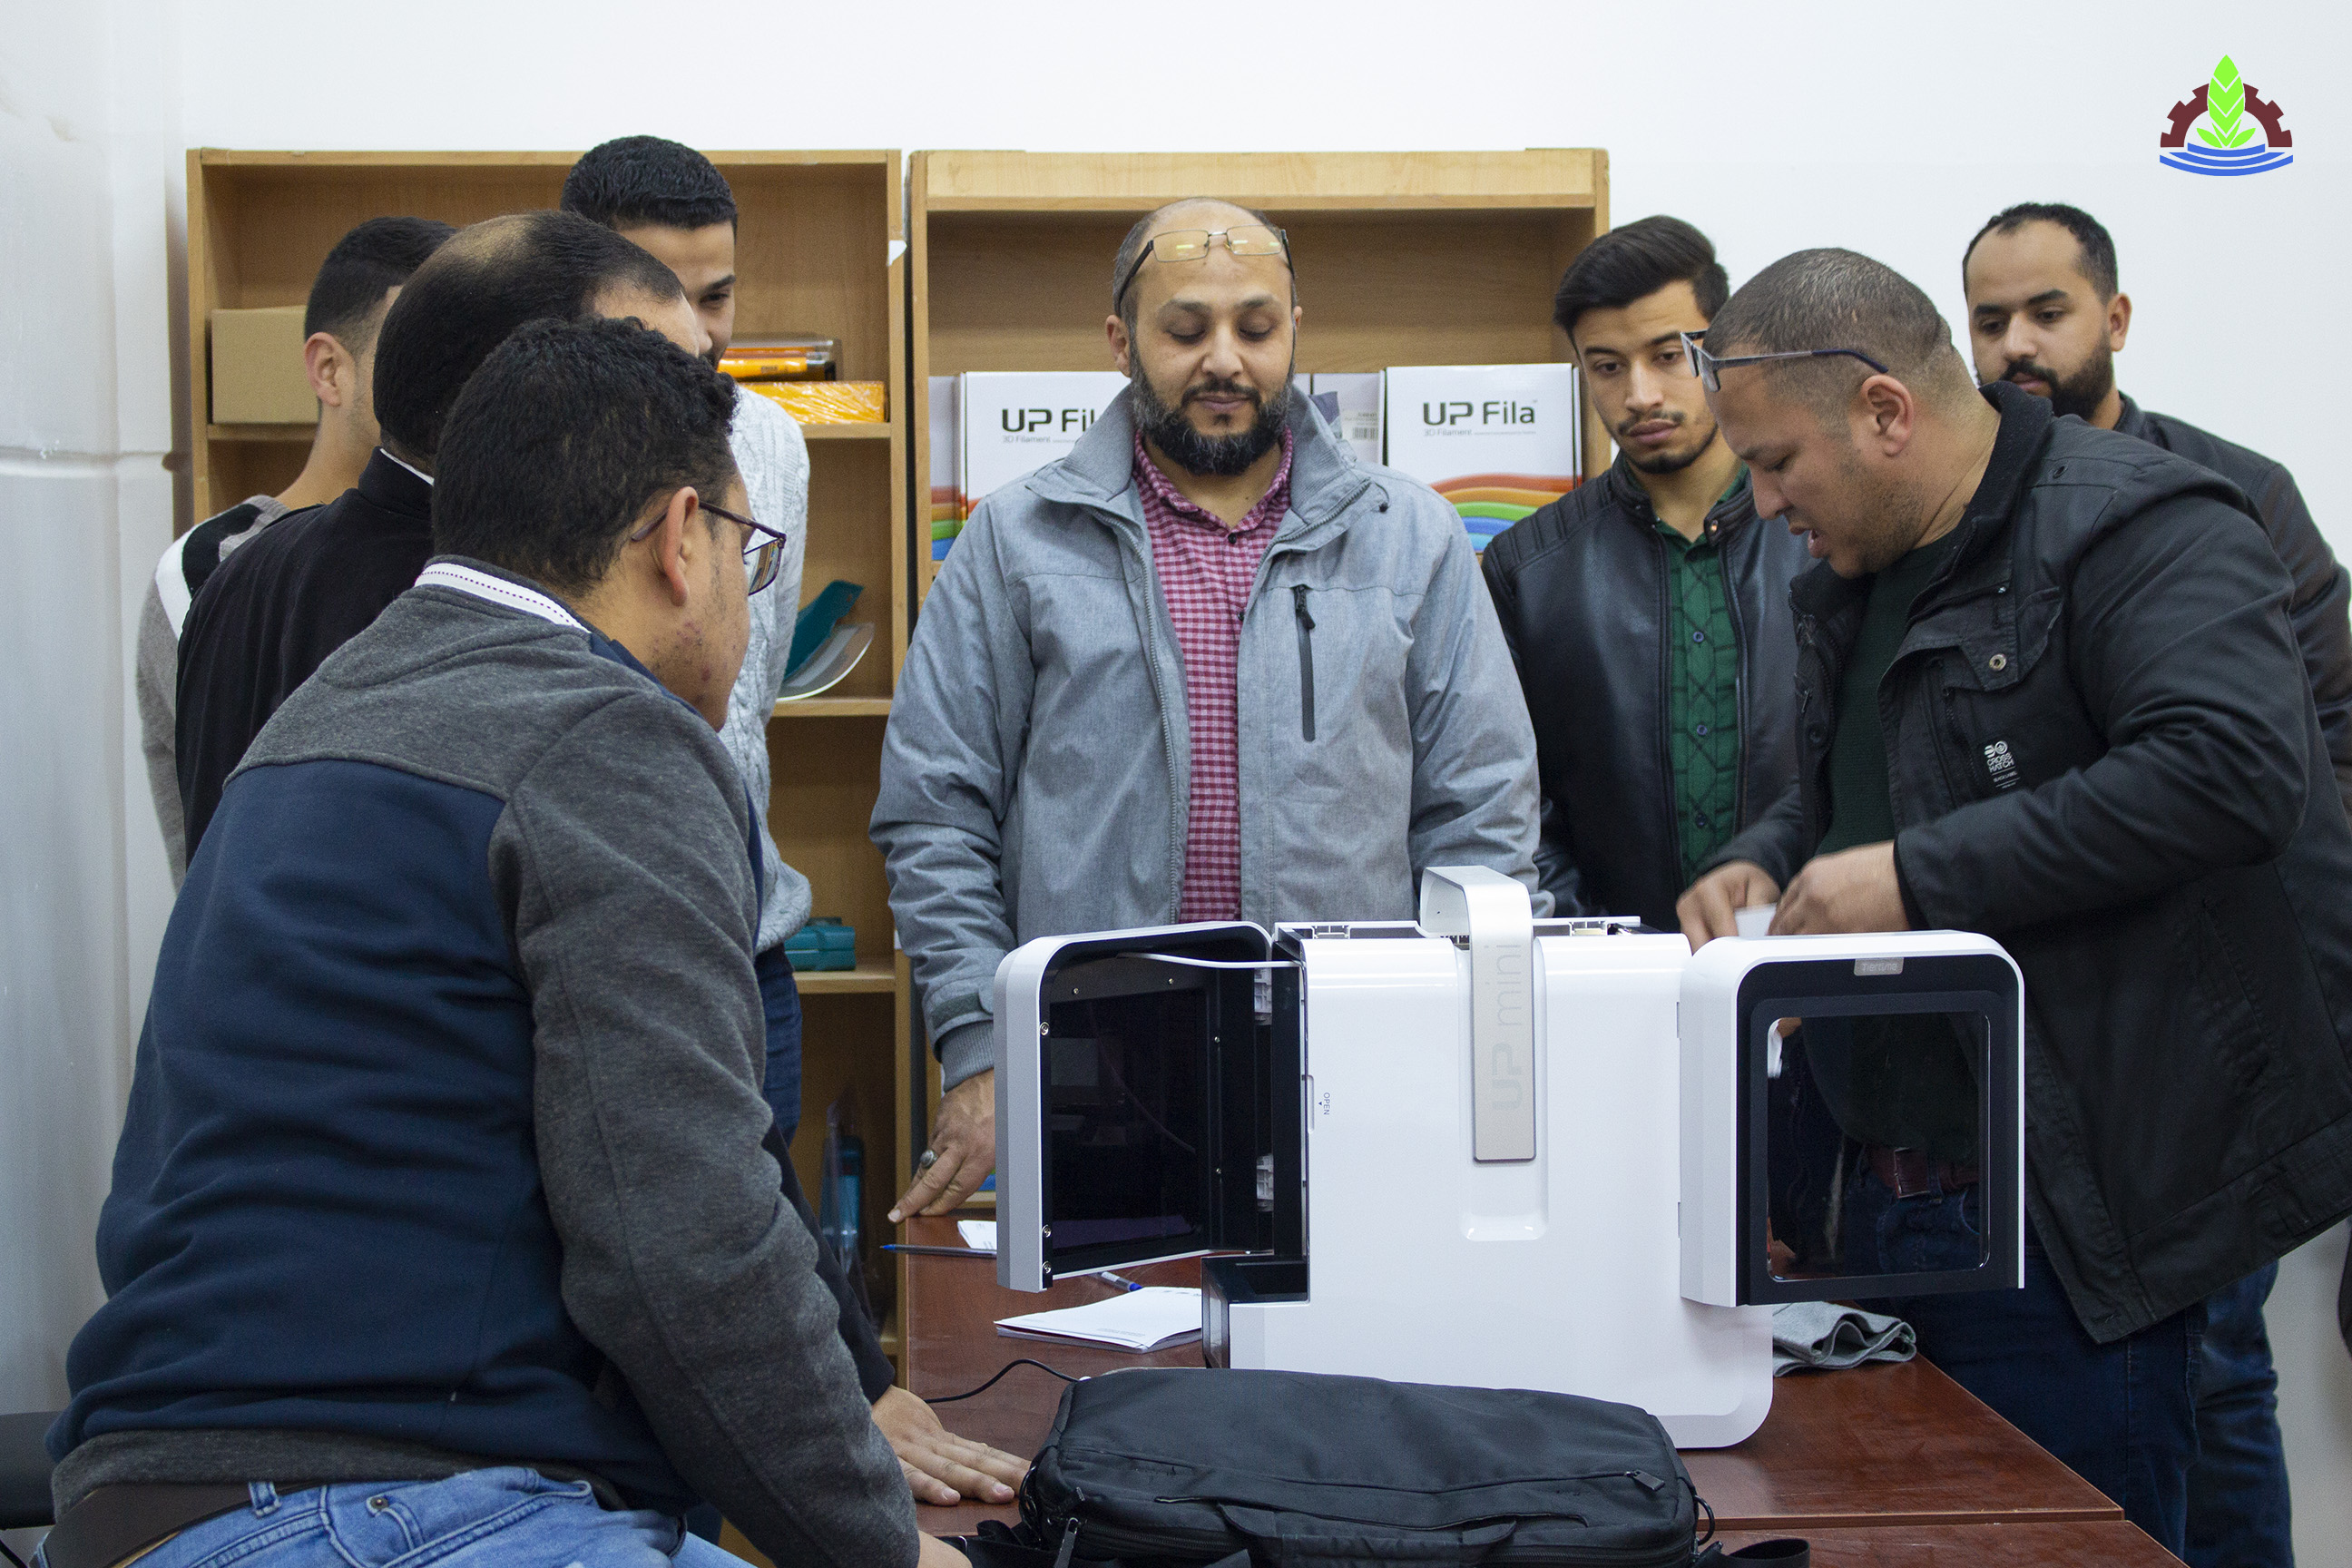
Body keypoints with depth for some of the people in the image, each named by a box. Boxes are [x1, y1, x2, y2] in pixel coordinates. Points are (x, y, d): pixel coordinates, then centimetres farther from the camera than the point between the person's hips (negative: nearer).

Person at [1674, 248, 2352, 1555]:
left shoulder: (2140, 527, -12)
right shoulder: (1856, 579, 17)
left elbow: (2233, 769, -28)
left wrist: (1919, 876, -24)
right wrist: (1770, 861, 7)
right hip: (1894, 1193, 9)